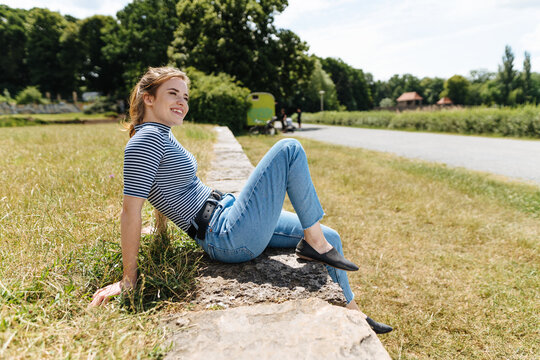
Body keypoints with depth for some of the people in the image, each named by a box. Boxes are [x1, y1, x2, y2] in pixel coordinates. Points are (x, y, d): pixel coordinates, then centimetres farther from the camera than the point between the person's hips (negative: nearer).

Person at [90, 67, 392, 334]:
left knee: (330, 238, 14)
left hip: (225, 216, 10)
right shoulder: (145, 141, -15)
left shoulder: (162, 135, 13)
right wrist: (129, 279, -13)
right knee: (289, 150, -15)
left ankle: (353, 313, 33)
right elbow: (131, 211, -17)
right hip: (230, 239, -10)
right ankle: (314, 243, -4)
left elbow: (163, 190, 21)